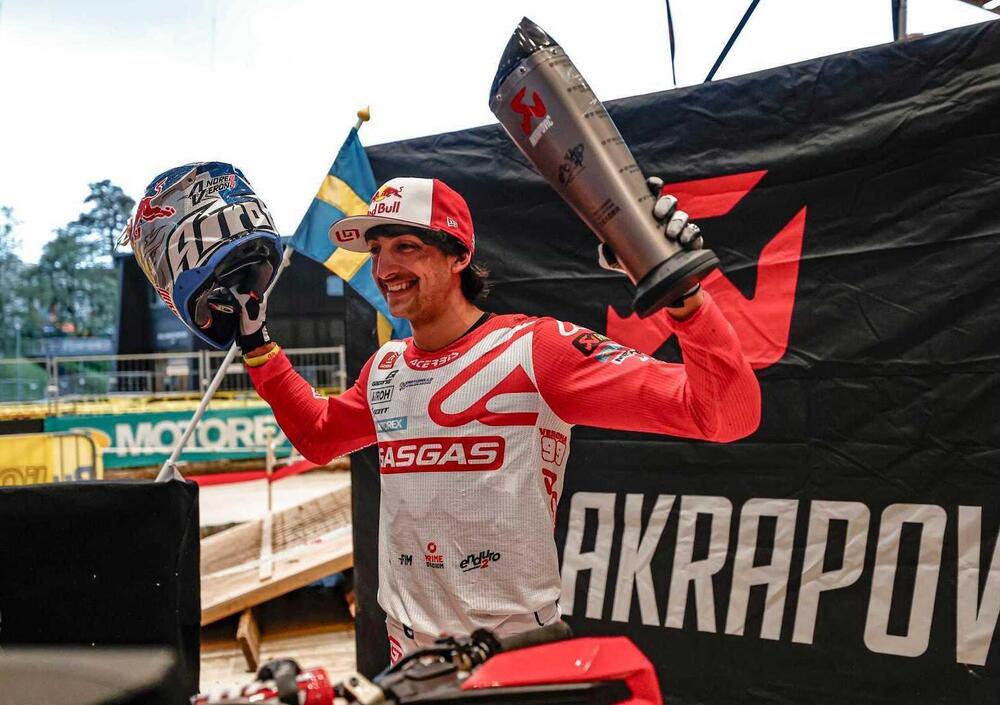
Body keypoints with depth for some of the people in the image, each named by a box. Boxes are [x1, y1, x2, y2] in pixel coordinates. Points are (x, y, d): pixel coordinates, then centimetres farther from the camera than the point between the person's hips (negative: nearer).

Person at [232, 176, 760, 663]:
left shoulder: (536, 349, -14)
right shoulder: (383, 369, 7)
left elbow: (726, 412, -21)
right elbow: (317, 435, 28)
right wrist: (257, 345, 20)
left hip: (518, 653, -6)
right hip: (407, 652, 6)